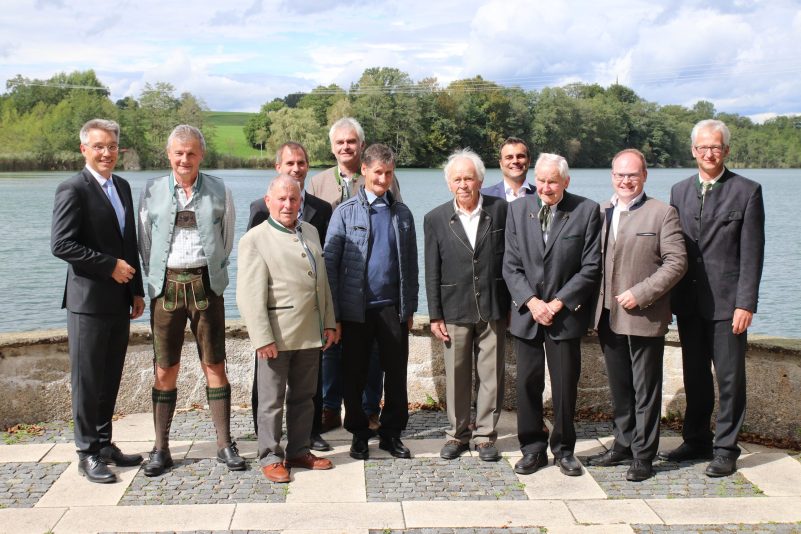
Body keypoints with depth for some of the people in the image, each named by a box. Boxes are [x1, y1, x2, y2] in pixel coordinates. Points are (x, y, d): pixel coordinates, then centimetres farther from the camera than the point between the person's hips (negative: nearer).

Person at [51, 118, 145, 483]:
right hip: (88, 301, -7)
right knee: (88, 379, 1)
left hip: (119, 300, 7)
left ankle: (104, 443, 23)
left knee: (111, 377, 13)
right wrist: (110, 266, -15)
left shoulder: (122, 187, 14)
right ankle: (88, 453, 10)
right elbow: (61, 244, -17)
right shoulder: (73, 190, -10)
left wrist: (137, 289, 13)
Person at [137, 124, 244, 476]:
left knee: (214, 366, 3)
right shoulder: (152, 191, 5)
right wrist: (156, 280, 7)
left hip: (206, 284, 0)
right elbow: (145, 243, 11)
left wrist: (213, 274, 9)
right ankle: (160, 448, 15)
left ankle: (224, 444, 12)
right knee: (165, 370, 5)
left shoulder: (219, 191, 4)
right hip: (166, 285, 1)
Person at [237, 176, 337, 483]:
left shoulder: (310, 232, 13)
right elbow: (249, 296, -12)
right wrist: (262, 338, -17)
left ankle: (299, 451, 27)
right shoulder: (255, 240, -7)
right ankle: (271, 457, 16)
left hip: (310, 333, 6)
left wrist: (329, 322, 14)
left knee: (304, 396, 14)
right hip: (277, 334, -6)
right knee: (272, 400, 4)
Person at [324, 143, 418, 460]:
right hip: (356, 308, -2)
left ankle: (391, 434, 21)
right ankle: (358, 434, 22)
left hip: (393, 306, 2)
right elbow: (330, 263, -2)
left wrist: (410, 307, 9)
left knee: (396, 374, 6)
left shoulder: (402, 213, 10)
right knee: (355, 376, 7)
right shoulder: (346, 212, 0)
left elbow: (411, 264, 13)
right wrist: (333, 313, -7)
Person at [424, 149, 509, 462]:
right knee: (456, 377, 9)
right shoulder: (436, 219, 1)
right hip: (455, 311, 1)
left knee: (492, 377, 6)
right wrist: (435, 315, 0)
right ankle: (457, 435, 24)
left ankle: (485, 436, 20)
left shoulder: (500, 210, -1)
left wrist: (513, 304, 1)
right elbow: (432, 272, 2)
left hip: (493, 309, 0)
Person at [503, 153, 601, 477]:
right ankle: (533, 449, 20)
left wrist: (558, 303, -11)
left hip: (566, 314, -2)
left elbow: (591, 267, -6)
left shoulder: (587, 211, -3)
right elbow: (510, 265, 3)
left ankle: (564, 449, 22)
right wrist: (531, 301, -10)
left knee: (566, 386, 6)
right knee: (527, 384, 6)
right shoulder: (517, 209, 5)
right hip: (527, 313, 2)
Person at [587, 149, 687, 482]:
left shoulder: (662, 213, -6)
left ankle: (643, 456, 13)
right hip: (608, 317, 5)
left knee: (645, 390, 4)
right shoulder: (601, 213, 10)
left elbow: (676, 262, -11)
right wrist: (595, 304, 5)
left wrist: (640, 294, -18)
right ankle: (623, 445, 29)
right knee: (619, 388, 16)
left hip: (645, 317, -5)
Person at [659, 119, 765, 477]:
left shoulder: (747, 191, -3)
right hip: (688, 302, 5)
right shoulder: (680, 191, 10)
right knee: (694, 376, 14)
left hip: (726, 302, -4)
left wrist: (745, 304, -13)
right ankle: (697, 441, 27)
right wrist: (667, 297, 8)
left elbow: (751, 254, -7)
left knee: (730, 378, 3)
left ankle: (726, 449, 15)